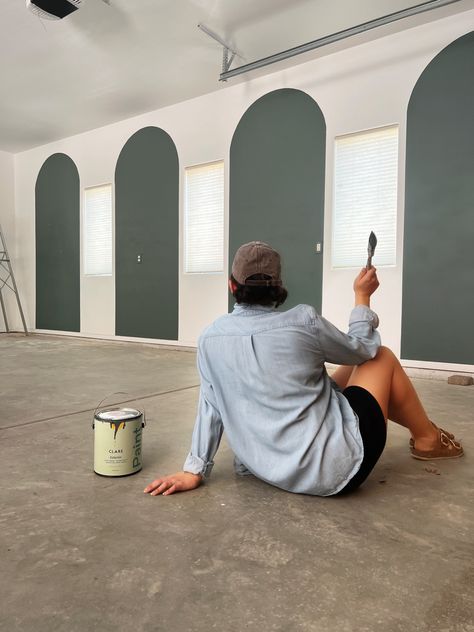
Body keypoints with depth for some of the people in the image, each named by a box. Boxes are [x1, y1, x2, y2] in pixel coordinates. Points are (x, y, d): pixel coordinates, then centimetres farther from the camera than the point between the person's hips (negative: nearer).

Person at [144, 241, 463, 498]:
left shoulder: (211, 337, -4)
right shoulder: (303, 320, -16)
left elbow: (210, 406, 0)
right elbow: (361, 348, 2)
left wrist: (194, 470, 9)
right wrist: (362, 297, 16)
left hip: (271, 471, 6)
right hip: (334, 469, -5)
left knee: (352, 368, 25)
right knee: (381, 357, 15)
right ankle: (428, 439, 34)